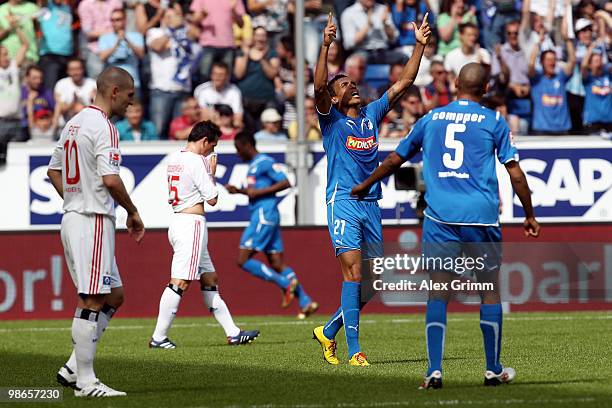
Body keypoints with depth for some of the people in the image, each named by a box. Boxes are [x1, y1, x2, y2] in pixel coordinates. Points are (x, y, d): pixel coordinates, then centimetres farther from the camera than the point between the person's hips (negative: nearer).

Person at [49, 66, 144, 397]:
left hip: (73, 218, 10)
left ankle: (73, 369, 12)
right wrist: (133, 212, -7)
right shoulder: (103, 127, -14)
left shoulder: (74, 123, 16)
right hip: (94, 222, -10)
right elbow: (110, 180, -21)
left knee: (114, 296, 15)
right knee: (91, 301, -6)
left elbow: (53, 171, 23)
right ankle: (85, 381, -4)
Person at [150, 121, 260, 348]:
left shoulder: (174, 159, 13)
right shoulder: (195, 161, -13)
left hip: (177, 221, 10)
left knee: (209, 279, 12)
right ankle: (158, 337, -12)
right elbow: (212, 199, -12)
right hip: (192, 223, -10)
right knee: (180, 282, -10)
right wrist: (212, 173, 4)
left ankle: (232, 332, 15)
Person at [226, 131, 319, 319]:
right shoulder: (254, 164, 20)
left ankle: (285, 283, -11)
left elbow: (285, 183, -17)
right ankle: (306, 302, 0)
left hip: (264, 216, -10)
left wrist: (259, 192, -18)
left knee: (243, 260, -11)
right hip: (261, 215, 10)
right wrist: (239, 191, 18)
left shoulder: (265, 162, -9)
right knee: (277, 264, 5)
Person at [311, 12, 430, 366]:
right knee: (354, 273, -15)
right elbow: (319, 87, -17)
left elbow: (404, 83, 15)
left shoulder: (372, 114, 15)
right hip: (343, 201, -6)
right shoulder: (332, 119, 2)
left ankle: (329, 331, 25)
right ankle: (354, 350, -16)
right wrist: (325, 47, -28)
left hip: (371, 203, 6)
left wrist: (420, 45, 9)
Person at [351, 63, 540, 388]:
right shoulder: (493, 121, 5)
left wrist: (364, 186, 36)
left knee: (438, 293, 0)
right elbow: (515, 173, 3)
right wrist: (529, 215, 15)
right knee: (490, 289, 11)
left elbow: (394, 160, 20)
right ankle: (494, 369, 17)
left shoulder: (431, 119, 12)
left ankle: (434, 370, -12)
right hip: (482, 216, -1)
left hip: (439, 216, 1)